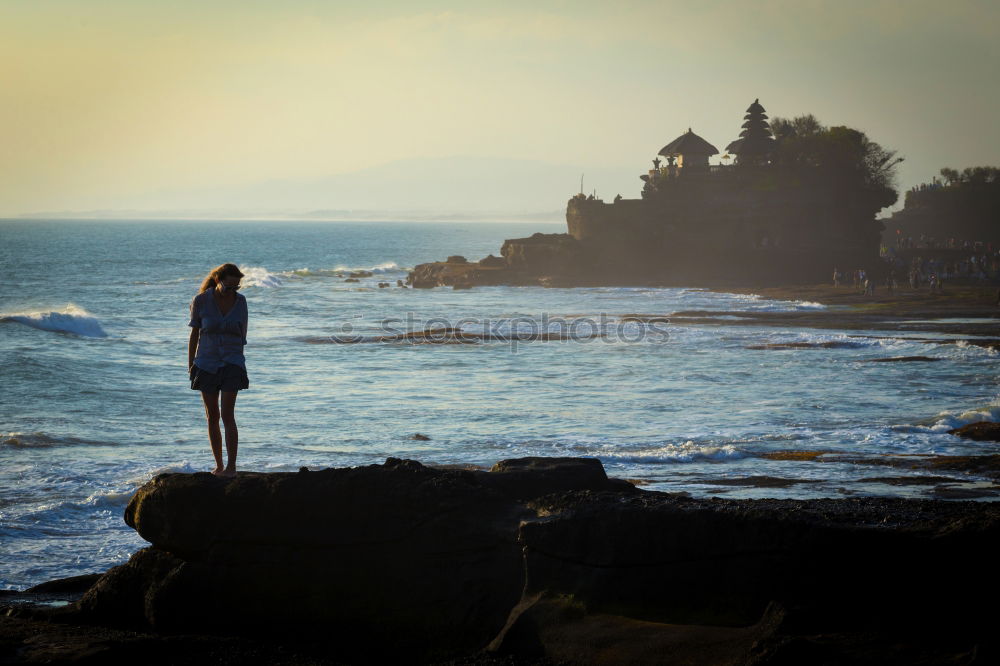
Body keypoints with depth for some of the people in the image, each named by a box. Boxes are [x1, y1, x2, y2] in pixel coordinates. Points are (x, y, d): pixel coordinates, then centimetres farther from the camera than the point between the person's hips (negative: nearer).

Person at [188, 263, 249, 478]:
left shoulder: (240, 301, -2)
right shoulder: (201, 301, -6)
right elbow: (194, 334, 3)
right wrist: (190, 365, 5)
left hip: (231, 363, -1)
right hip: (206, 363, 1)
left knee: (227, 415, -12)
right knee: (212, 417, 5)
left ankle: (231, 466, -12)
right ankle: (219, 466, 14)